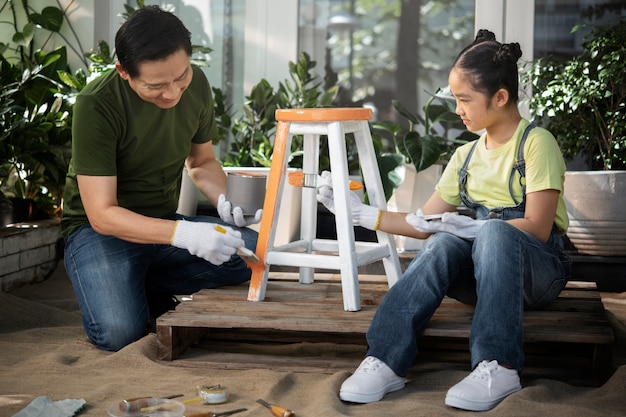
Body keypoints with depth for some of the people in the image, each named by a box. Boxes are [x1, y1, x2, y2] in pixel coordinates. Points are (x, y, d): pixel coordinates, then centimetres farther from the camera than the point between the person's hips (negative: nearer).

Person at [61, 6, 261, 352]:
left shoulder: (196, 86, -4)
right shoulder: (96, 105, -23)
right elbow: (102, 214, -24)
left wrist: (226, 200, -9)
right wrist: (183, 234, -37)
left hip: (165, 223, 5)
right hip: (101, 230, -5)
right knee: (121, 333, -31)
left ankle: (149, 289, -1)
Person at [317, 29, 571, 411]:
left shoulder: (536, 143, -5)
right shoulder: (467, 156, 15)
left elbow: (537, 229, -15)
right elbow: (425, 224, 16)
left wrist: (469, 227, -25)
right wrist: (362, 213, 8)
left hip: (537, 266, -4)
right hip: (479, 273, 5)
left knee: (494, 231, -37)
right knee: (443, 244, -29)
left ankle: (498, 367, -45)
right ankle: (385, 362, -43)